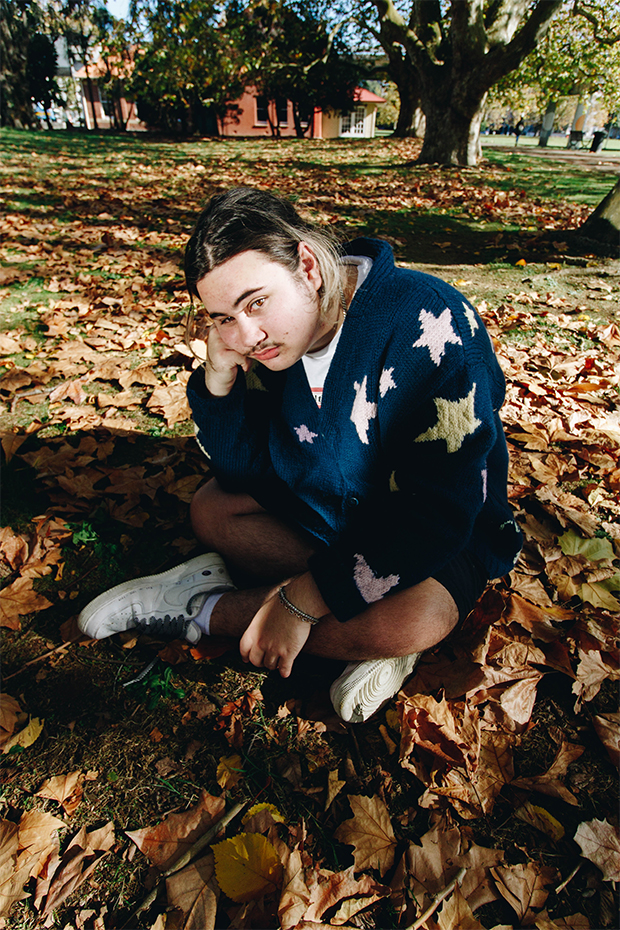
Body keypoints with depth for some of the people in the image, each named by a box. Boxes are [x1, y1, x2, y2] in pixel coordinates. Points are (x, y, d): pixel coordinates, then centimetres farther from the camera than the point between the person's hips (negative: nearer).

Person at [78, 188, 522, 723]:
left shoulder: (429, 326, -30)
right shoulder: (267, 337, -11)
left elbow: (437, 513, -31)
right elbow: (241, 472, -6)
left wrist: (302, 600, -30)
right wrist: (220, 375, -23)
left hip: (448, 531, -4)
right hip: (326, 506, 5)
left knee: (413, 620, -34)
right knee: (212, 511, -8)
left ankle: (204, 609, -13)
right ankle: (361, 636, -13)